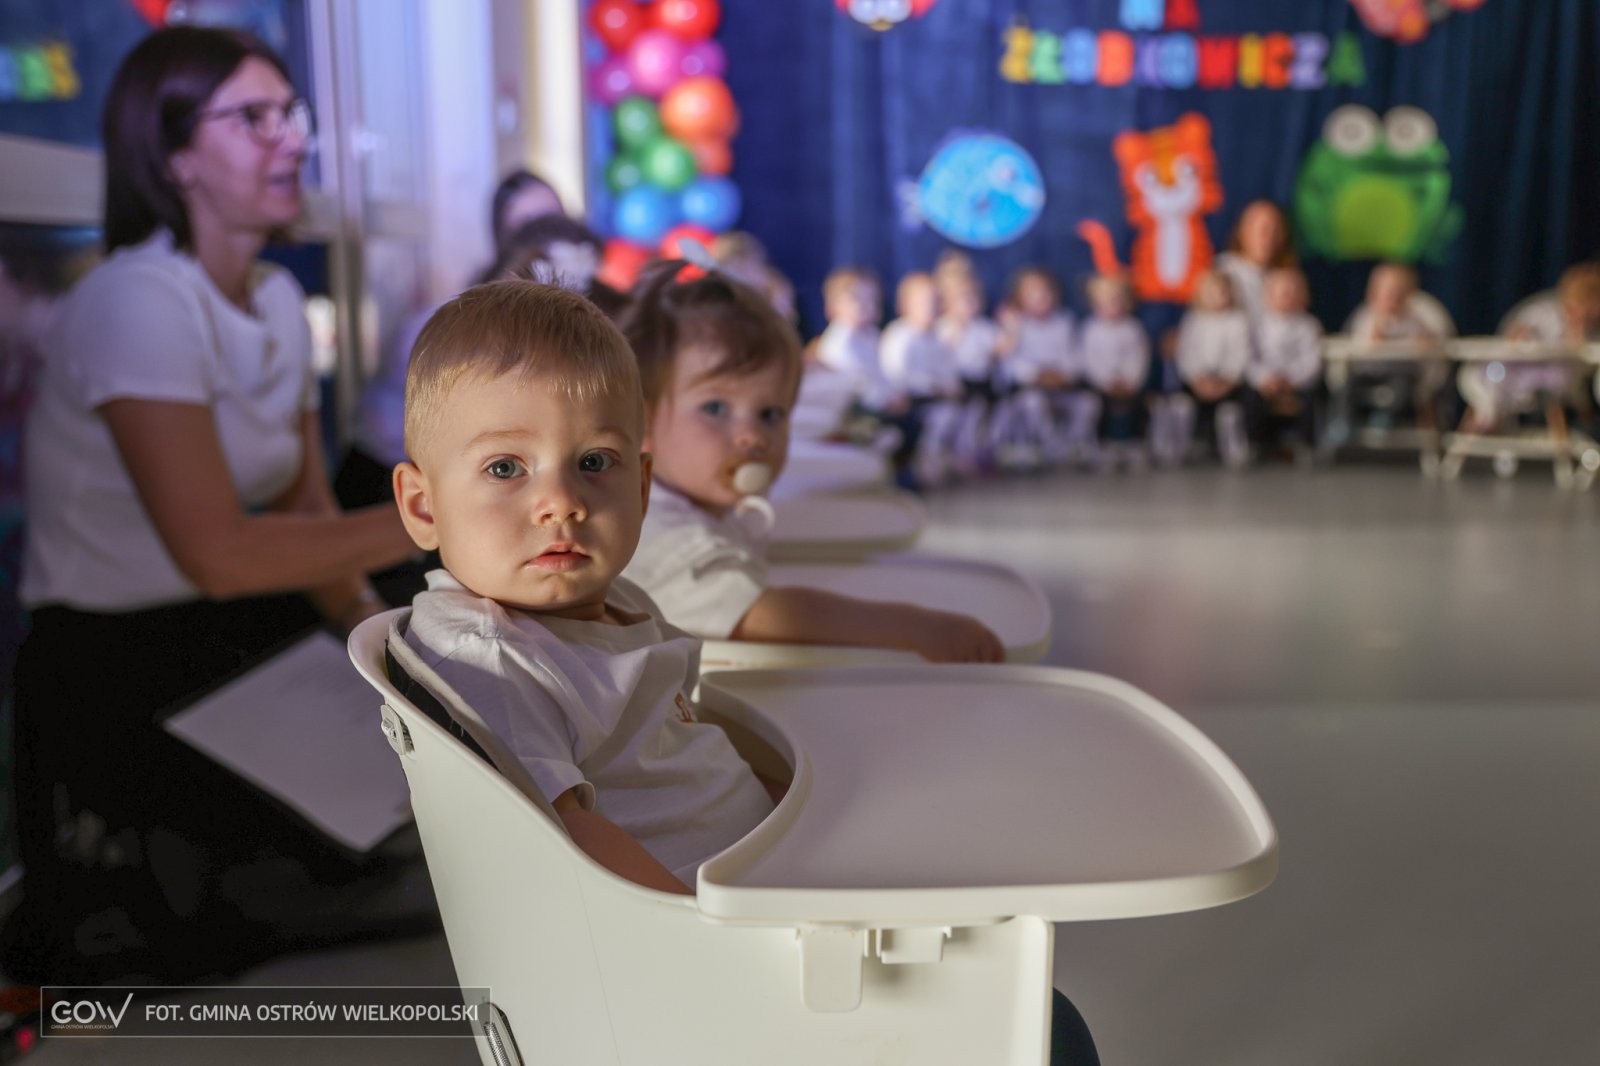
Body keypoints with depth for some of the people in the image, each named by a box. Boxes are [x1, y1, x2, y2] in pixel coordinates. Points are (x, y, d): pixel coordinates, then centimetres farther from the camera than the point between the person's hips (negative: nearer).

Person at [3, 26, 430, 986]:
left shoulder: (280, 298, 8)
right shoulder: (138, 301, -18)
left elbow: (306, 511, 5)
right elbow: (218, 551, -25)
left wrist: (373, 627, -12)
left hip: (254, 649, 7)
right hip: (122, 682, -7)